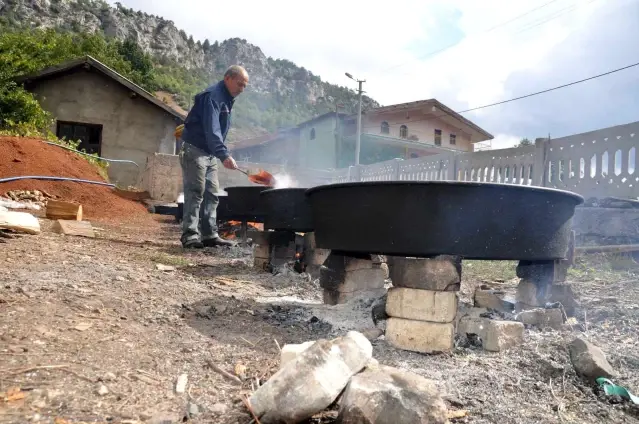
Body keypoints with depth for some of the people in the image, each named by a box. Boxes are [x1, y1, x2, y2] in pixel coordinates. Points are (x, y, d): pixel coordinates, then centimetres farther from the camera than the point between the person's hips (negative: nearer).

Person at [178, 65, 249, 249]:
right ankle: (190, 235, -8)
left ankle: (210, 235, 11)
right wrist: (224, 155, -39)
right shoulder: (213, 96, -18)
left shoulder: (227, 99, 13)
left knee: (211, 194, 7)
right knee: (195, 192, -11)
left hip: (209, 153, 10)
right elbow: (211, 130, -30)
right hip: (194, 149, -9)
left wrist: (220, 154, 13)